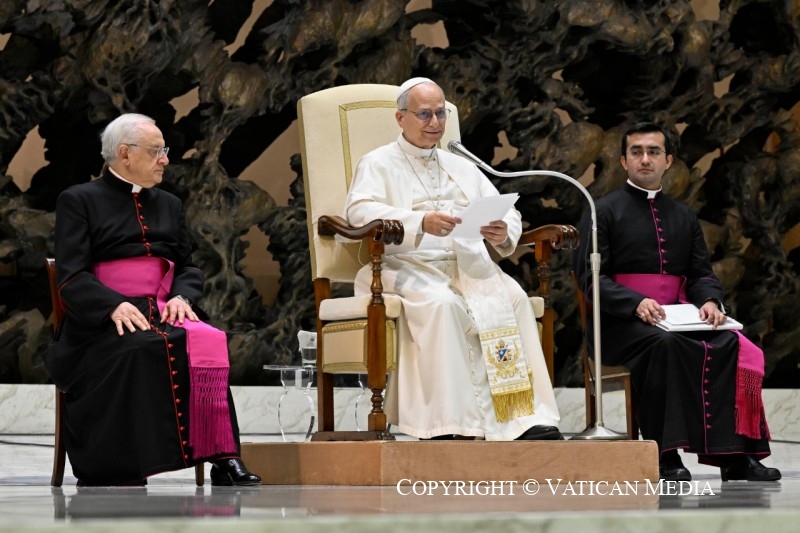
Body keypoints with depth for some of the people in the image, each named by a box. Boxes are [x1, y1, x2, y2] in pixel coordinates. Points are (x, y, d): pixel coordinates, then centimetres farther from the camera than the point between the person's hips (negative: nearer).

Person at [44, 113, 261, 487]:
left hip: (164, 313, 4)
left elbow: (188, 267, 20)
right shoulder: (78, 201, 8)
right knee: (140, 350, -38)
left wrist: (182, 297, -5)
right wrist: (114, 306, -21)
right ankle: (123, 469, -35)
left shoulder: (168, 205, 25)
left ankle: (223, 460, -37)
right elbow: (71, 276, -3)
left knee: (208, 341, -30)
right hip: (103, 322, -4)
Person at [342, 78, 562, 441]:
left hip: (467, 264, 4)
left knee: (510, 298, -26)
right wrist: (420, 222, -25)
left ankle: (527, 418, -34)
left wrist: (504, 233, -8)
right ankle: (446, 424, -39)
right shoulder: (379, 164, 11)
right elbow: (359, 210, -10)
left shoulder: (461, 168, 27)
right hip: (407, 265, -4)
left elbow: (507, 213, 19)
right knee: (441, 304, -36)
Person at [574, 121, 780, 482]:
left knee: (730, 345, -25)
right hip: (621, 324, -5)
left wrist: (709, 300, -7)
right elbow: (592, 277, -4)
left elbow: (701, 274, 18)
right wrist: (637, 303, -22)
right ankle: (665, 455, -38)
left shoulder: (684, 218, 23)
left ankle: (733, 453, -28)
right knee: (663, 344, -38)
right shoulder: (604, 212, 7)